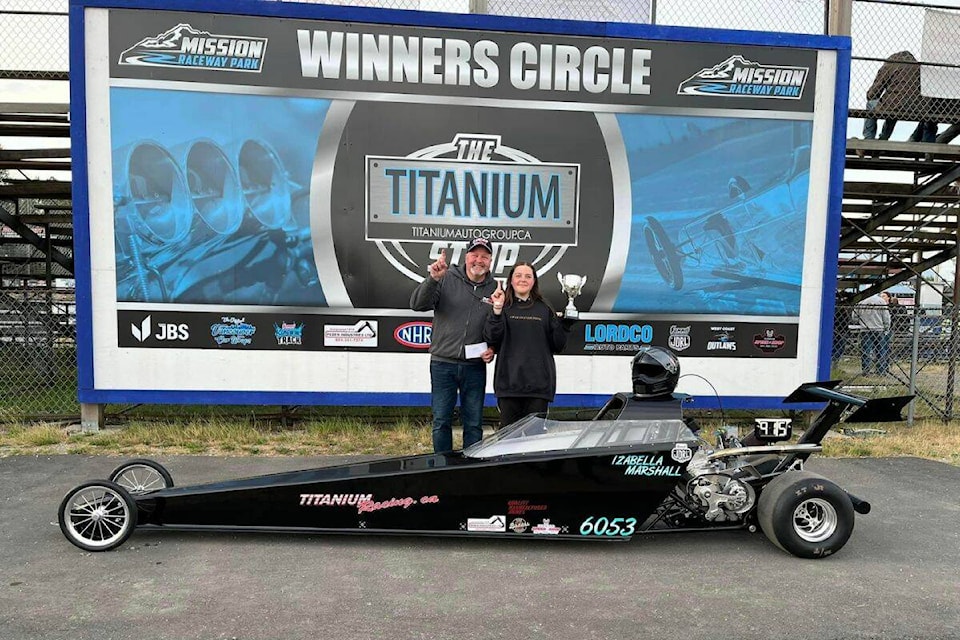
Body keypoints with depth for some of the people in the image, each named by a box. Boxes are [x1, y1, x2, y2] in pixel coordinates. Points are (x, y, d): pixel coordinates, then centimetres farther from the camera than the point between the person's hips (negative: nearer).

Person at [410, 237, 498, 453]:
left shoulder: (495, 288, 6)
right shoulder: (447, 278, -2)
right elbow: (417, 304, -12)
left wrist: (493, 349, -2)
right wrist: (433, 279, -26)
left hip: (475, 365, 2)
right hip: (443, 363, -2)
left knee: (474, 424, 9)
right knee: (441, 421, 6)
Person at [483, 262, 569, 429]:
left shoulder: (544, 309, 12)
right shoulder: (503, 307, 6)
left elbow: (557, 346, 10)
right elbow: (491, 340, -7)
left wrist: (563, 323, -4)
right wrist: (497, 310, -17)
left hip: (539, 382, 2)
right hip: (509, 382, -1)